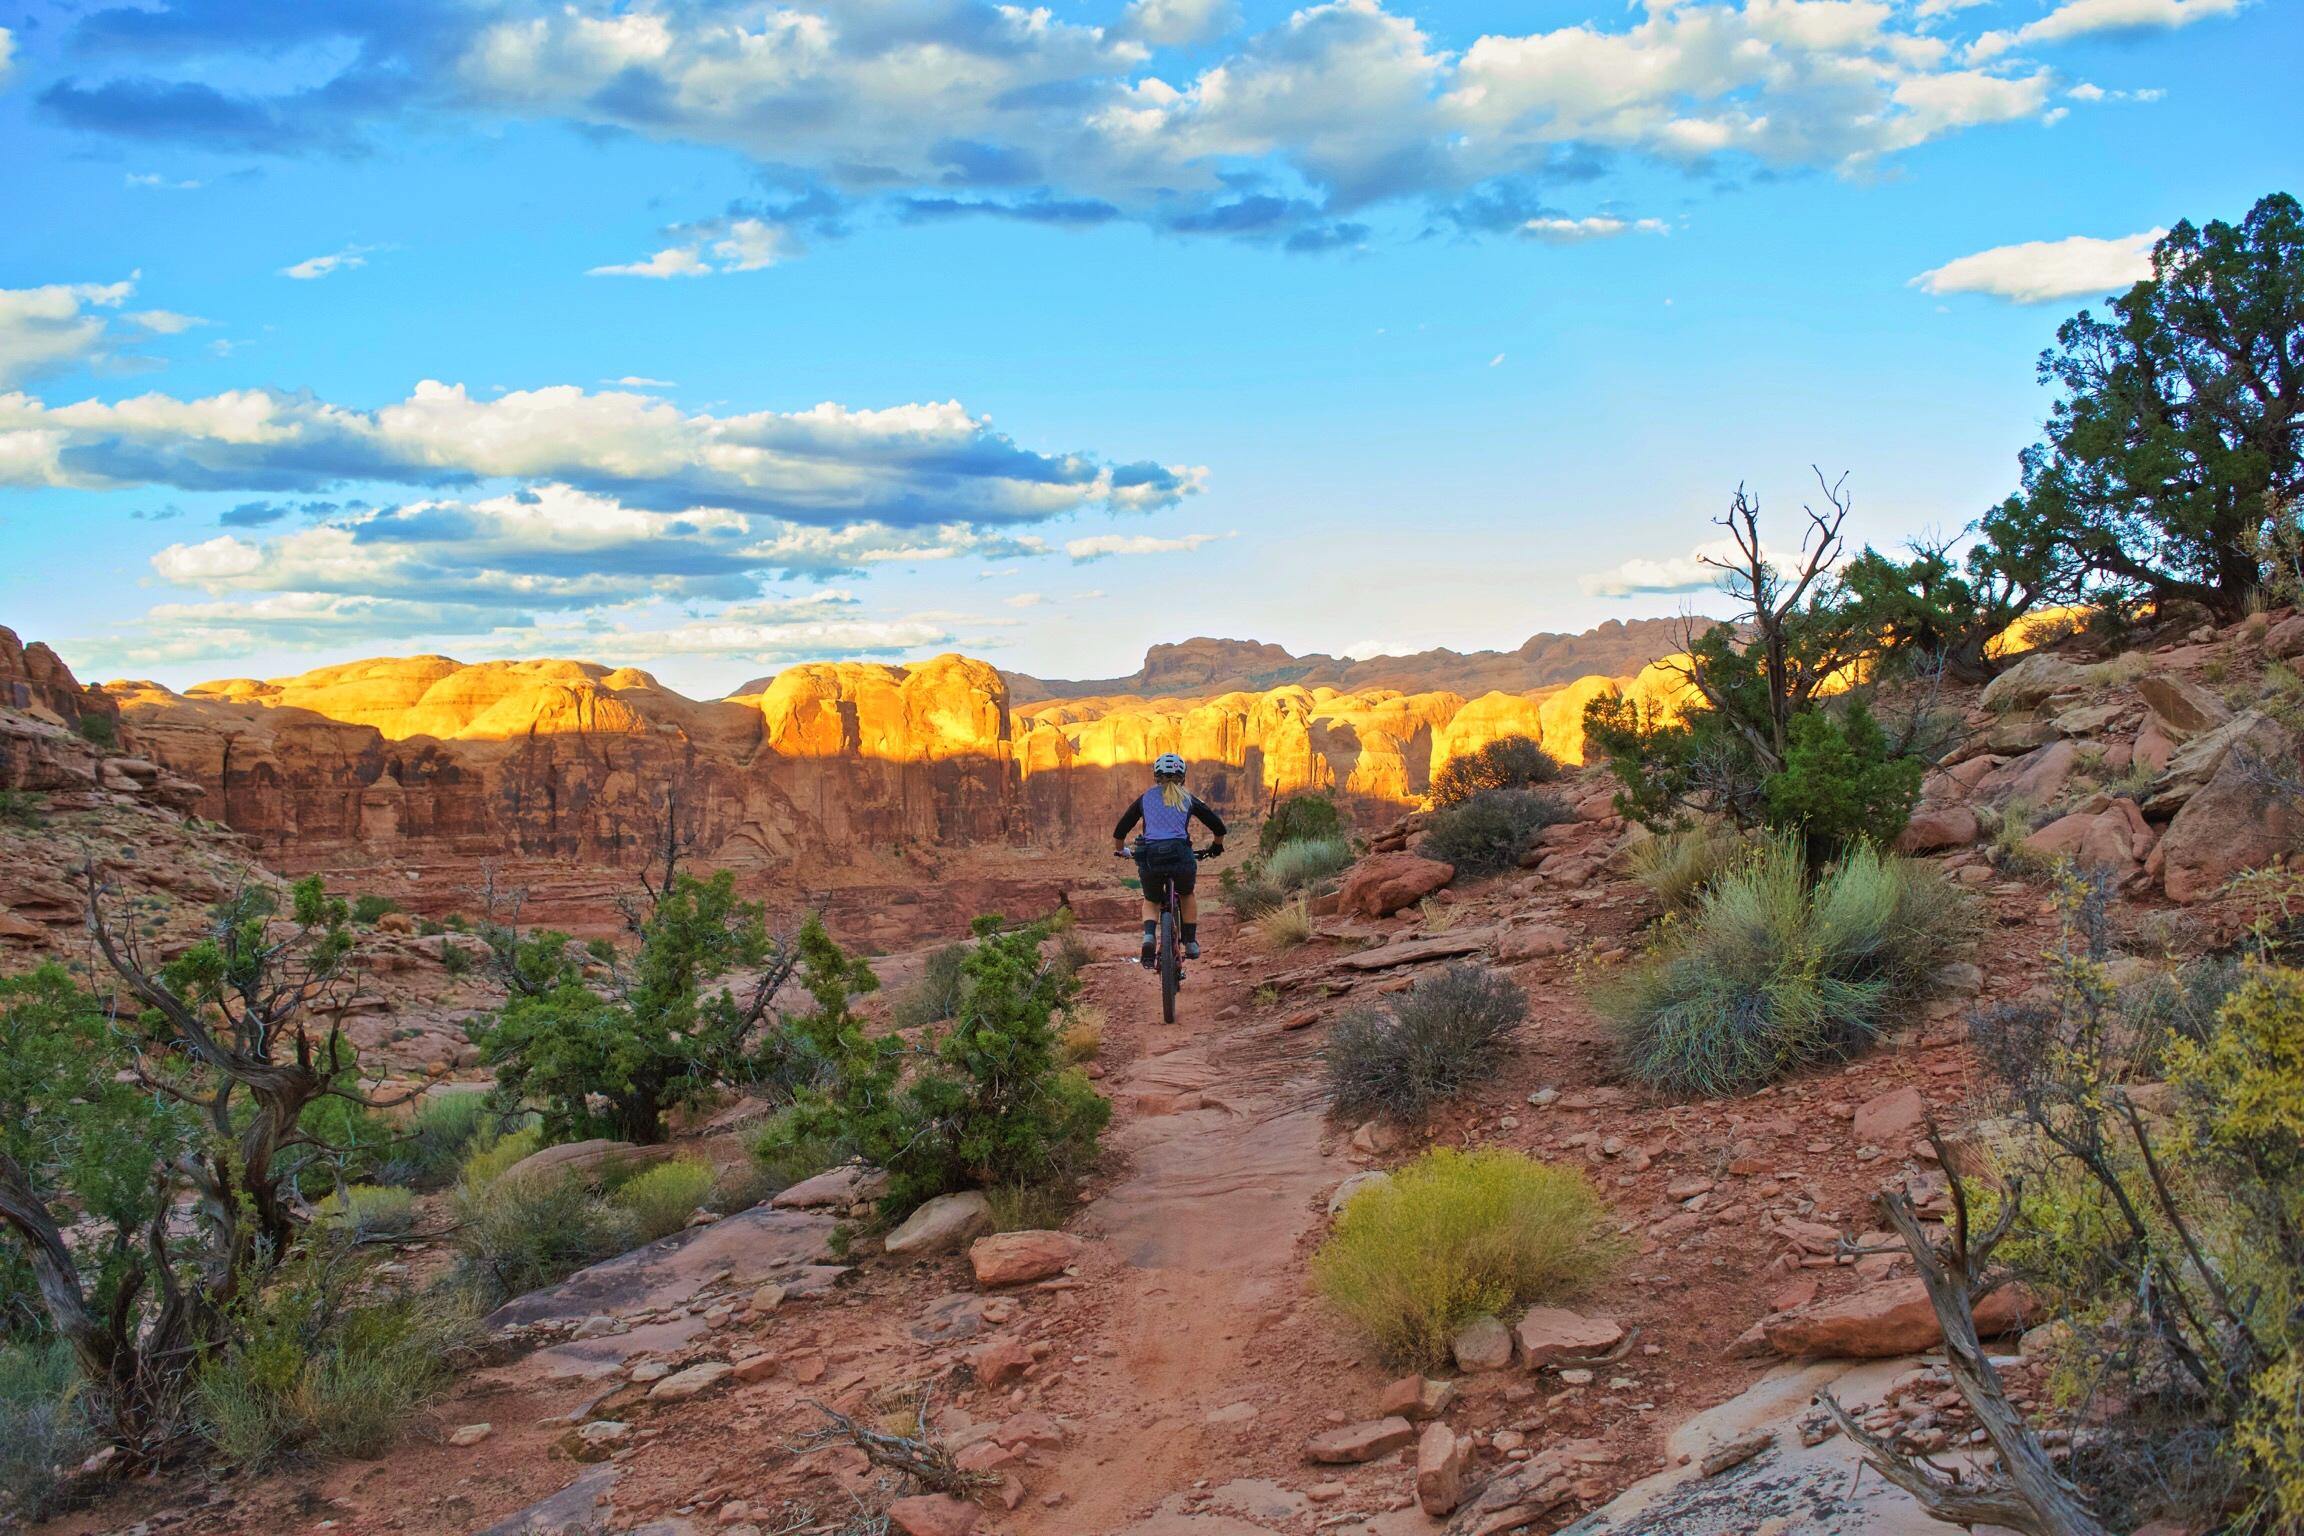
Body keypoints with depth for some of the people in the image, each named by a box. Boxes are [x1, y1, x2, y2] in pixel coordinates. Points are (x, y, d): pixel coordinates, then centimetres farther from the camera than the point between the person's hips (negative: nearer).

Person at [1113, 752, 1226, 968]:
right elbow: (1218, 827, 19)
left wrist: (1120, 850, 37)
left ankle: (1149, 936, -2)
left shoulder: (1145, 798, 16)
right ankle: (1191, 944, 27)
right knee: (1187, 895, 32)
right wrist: (1216, 847, 39)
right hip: (1180, 856, 0)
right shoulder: (1188, 799, 16)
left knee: (1151, 901, 26)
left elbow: (1119, 832, 17)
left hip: (1150, 857, 0)